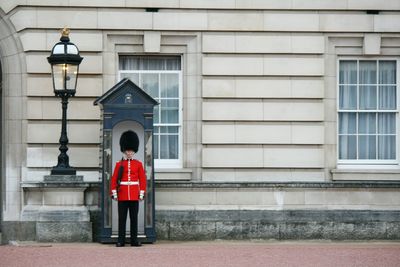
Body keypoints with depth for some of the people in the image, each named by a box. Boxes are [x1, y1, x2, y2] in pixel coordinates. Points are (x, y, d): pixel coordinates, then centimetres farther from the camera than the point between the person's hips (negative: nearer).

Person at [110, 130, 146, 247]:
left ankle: (134, 240, 7)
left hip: (134, 196, 1)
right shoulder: (119, 164, 6)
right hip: (122, 195, -1)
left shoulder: (138, 164, 8)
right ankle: (121, 240, 3)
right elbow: (114, 179, 3)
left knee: (134, 218, 3)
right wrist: (114, 193, -5)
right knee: (122, 218, 0)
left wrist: (142, 193, -1)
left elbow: (142, 179, 6)